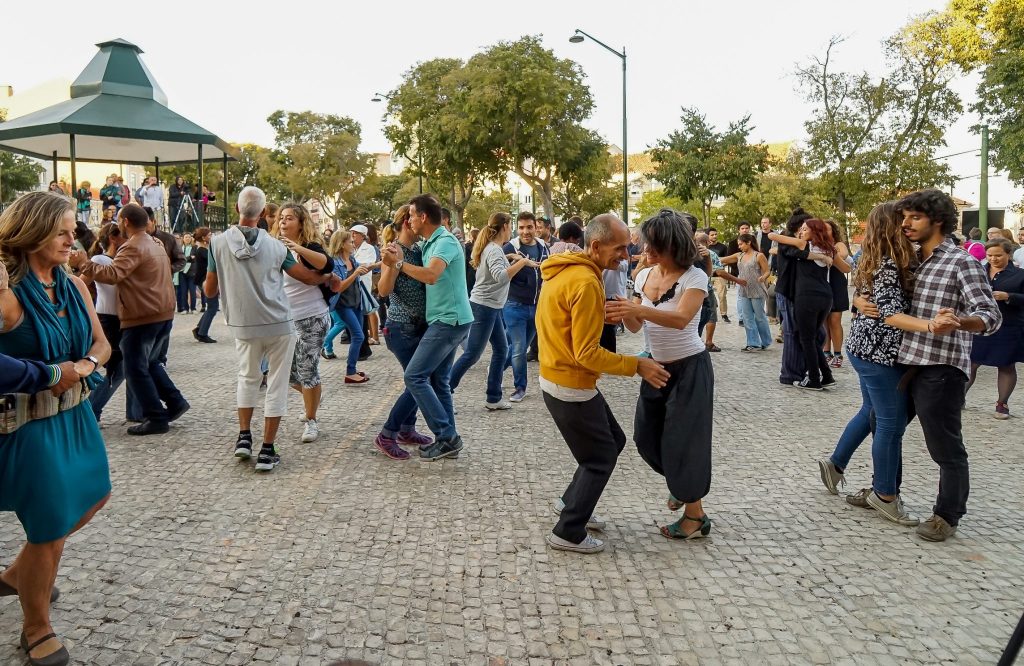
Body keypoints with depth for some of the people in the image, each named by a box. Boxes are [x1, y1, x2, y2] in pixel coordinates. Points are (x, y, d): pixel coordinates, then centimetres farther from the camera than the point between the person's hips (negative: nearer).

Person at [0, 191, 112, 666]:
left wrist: (81, 367, -14)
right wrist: (49, 374, -20)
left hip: (74, 413, 8)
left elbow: (101, 344, 7)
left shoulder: (74, 285, 2)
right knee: (49, 528, 3)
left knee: (91, 498, 23)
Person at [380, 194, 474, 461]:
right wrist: (400, 261, -3)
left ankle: (447, 436, -5)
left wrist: (399, 263, -24)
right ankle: (448, 439, 17)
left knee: (415, 376, -9)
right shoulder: (431, 243, 16)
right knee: (438, 380, 12)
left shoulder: (446, 241, -15)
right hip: (448, 320, 10)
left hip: (448, 320, -10)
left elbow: (431, 276, -32)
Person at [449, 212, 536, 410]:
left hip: (491, 307, 10)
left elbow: (503, 272, 15)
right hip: (484, 306, -10)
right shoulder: (494, 249, -18)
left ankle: (494, 398, 17)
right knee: (472, 355, -4)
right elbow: (500, 277, -33)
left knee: (501, 349, 12)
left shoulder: (494, 248, 13)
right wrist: (522, 262, -29)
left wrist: (514, 262, 7)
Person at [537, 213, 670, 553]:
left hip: (558, 377, 10)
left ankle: (571, 501, 33)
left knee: (613, 440, 21)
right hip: (571, 386, -10)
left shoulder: (564, 270, 6)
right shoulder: (586, 282, -24)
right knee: (602, 456, 5)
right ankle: (569, 533, 15)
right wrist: (636, 365, -18)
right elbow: (587, 354, -25)